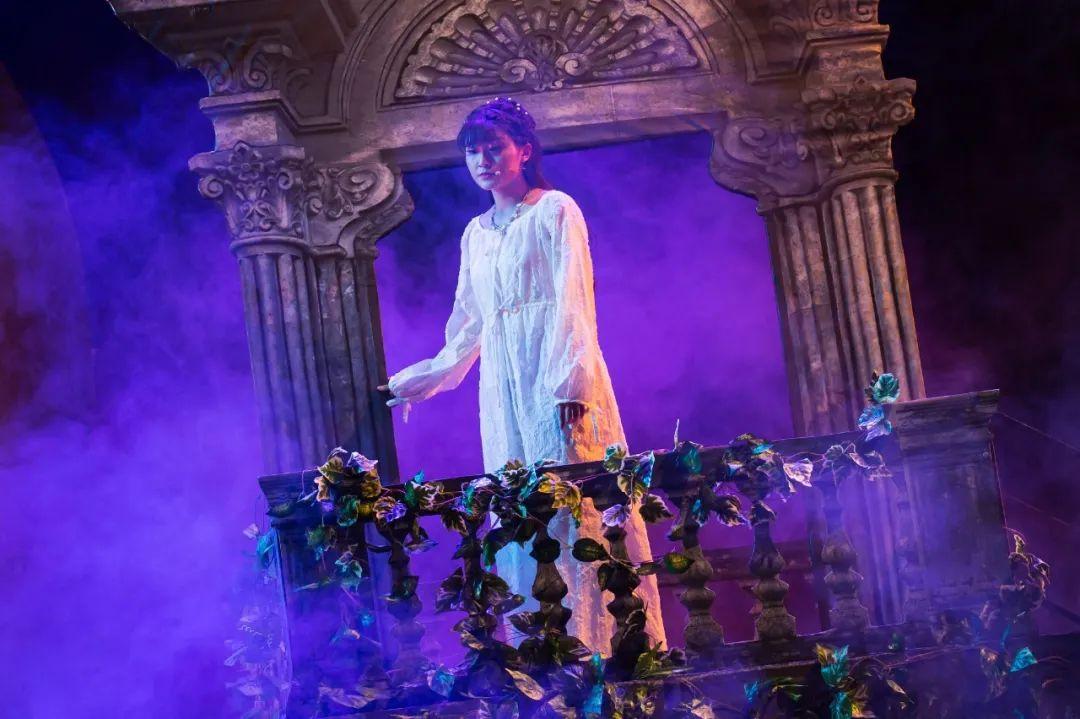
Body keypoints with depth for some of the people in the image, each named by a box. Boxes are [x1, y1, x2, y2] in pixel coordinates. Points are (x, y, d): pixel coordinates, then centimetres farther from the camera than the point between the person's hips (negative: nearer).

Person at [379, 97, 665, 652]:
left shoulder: (555, 211, 0)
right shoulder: (476, 233, 18)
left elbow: (573, 303, -9)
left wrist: (568, 386, -19)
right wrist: (424, 379, 30)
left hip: (555, 374, -6)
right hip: (503, 386, 6)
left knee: (576, 502, -10)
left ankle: (609, 645, -6)